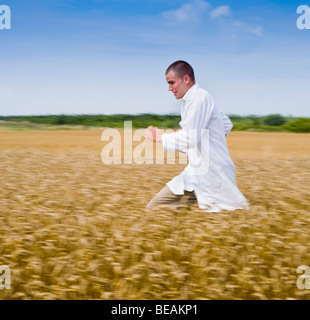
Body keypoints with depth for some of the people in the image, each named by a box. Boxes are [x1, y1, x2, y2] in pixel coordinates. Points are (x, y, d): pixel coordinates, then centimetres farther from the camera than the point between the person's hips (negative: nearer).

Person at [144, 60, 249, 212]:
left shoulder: (199, 97, -14)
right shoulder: (198, 97, 16)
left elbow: (190, 138, -24)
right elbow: (227, 124, 28)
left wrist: (159, 137, -11)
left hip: (210, 174, -10)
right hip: (195, 173, 10)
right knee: (154, 207, 0)